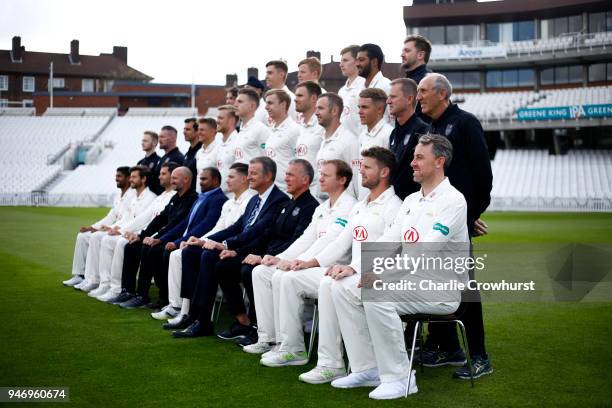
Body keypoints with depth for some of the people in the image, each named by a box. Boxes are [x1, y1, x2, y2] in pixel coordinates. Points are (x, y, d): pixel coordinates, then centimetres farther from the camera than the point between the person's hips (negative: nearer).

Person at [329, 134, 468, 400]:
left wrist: (382, 273, -23)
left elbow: (425, 252, -21)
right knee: (343, 287, -5)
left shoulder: (453, 200, -11)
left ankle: (399, 377, -20)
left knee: (375, 293, -31)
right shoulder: (411, 200, 17)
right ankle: (367, 369, -2)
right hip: (408, 279, 9)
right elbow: (388, 241, 13)